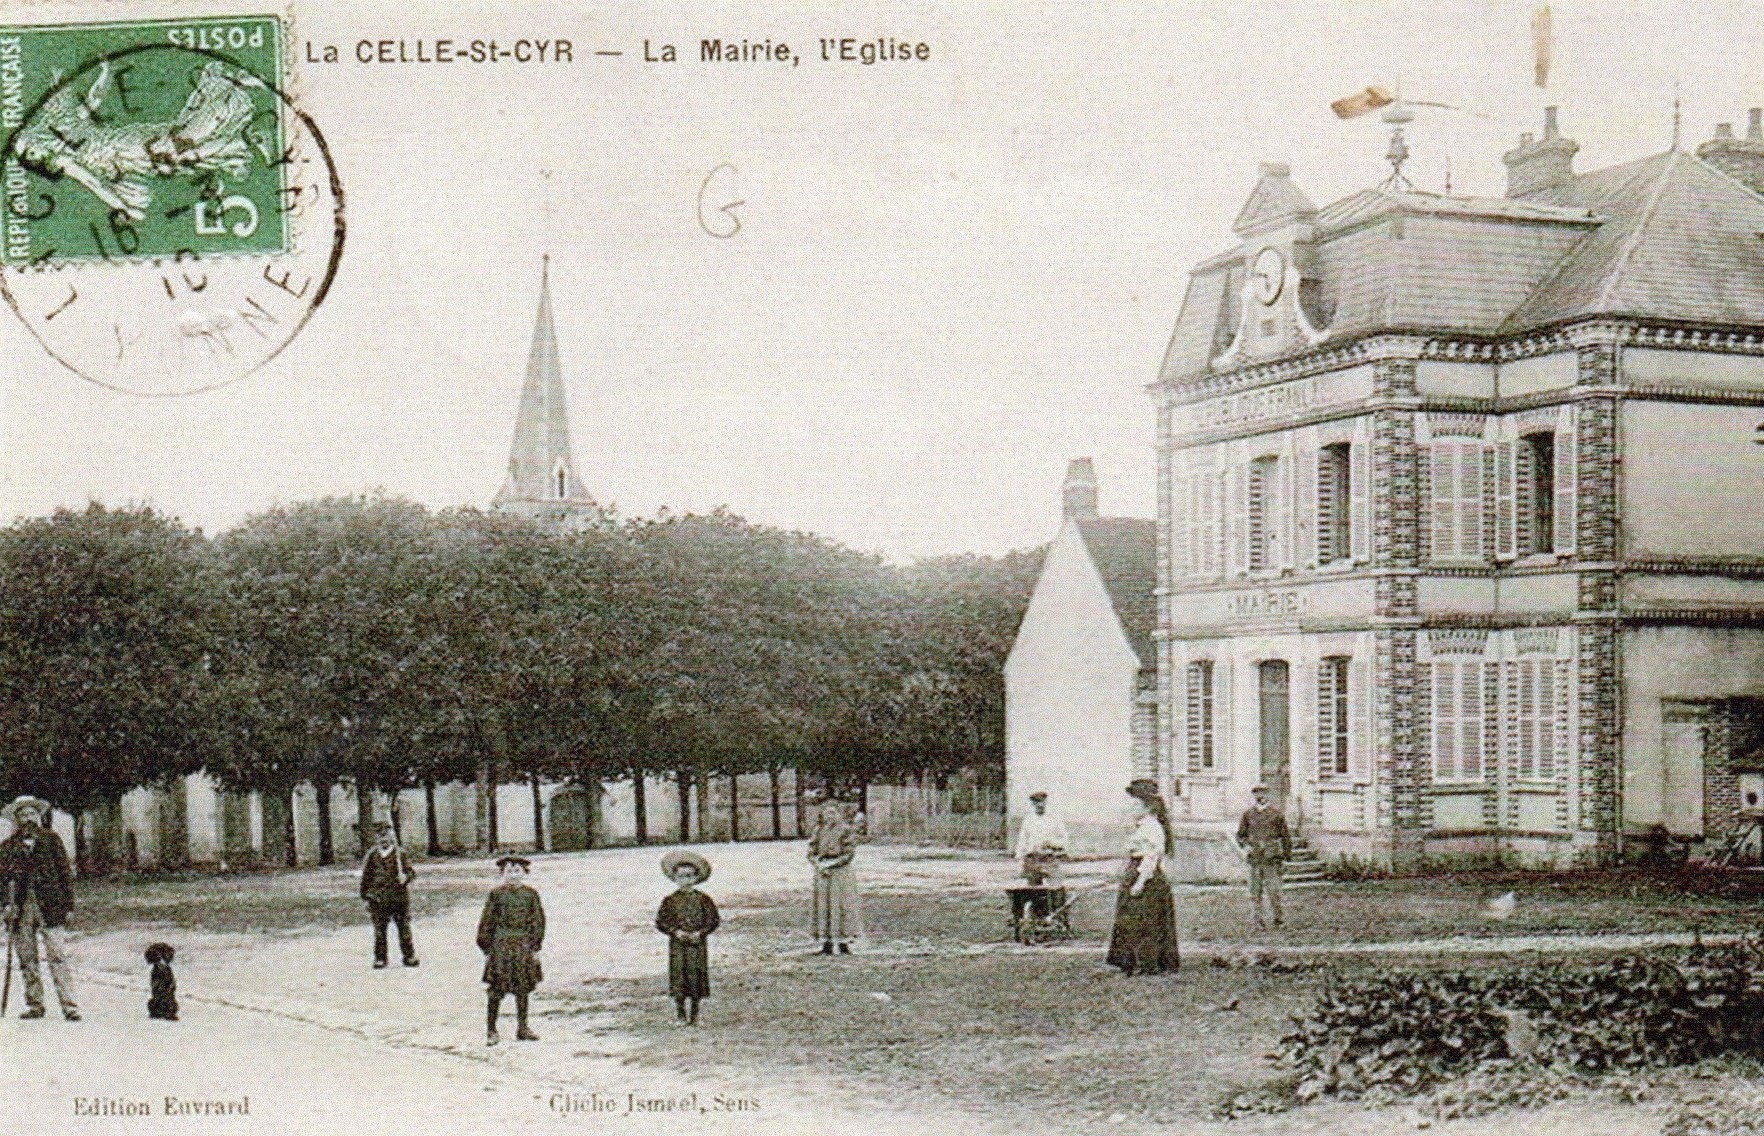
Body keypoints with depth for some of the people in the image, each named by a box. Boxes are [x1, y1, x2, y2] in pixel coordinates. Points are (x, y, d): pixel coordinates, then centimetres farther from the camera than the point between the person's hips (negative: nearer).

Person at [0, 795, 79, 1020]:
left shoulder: (51, 839, 8)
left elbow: (64, 871, 7)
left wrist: (68, 902, 0)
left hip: (50, 906, -3)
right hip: (21, 907, 3)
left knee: (58, 956, -10)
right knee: (27, 959, 5)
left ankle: (69, 1004, -13)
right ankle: (34, 1004, 14)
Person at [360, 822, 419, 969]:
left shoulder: (400, 854, 4)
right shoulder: (371, 856, 7)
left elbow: (411, 871, 5)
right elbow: (366, 877, 14)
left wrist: (405, 877, -18)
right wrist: (366, 895, 10)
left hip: (400, 896, -1)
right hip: (378, 898, 1)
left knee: (404, 928, 2)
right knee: (379, 930, 0)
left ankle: (409, 956, 9)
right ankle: (380, 959, 8)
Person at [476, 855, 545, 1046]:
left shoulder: (531, 894, 5)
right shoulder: (496, 894, -1)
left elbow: (538, 922, 9)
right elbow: (486, 922, 1)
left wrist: (535, 947, 4)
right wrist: (487, 948, -3)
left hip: (524, 947, 3)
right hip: (500, 947, -3)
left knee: (523, 989, 8)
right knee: (497, 989, -5)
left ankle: (522, 1028, 17)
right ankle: (491, 1031, 1)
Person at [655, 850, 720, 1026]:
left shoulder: (703, 899, 1)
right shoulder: (670, 901, 1)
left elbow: (714, 920, 3)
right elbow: (660, 922, 2)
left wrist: (700, 933, -11)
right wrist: (676, 932, -13)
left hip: (697, 945, 0)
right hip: (677, 945, 0)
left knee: (696, 977, 1)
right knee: (678, 976, -3)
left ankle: (694, 1015, 12)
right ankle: (680, 1014, 7)